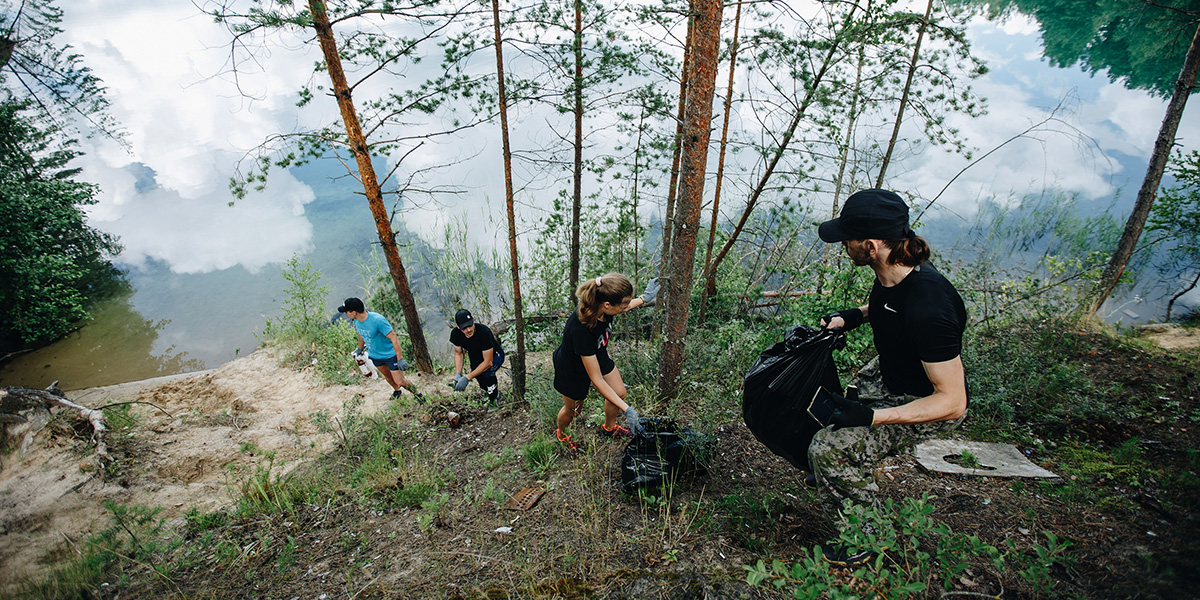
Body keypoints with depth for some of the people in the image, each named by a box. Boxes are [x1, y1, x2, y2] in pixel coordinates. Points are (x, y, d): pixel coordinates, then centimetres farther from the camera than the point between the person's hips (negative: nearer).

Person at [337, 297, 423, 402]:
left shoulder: (378, 320, -34)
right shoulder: (356, 320, -11)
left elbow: (394, 338, -30)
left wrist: (400, 359, -30)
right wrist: (360, 348, 30)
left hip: (390, 354, -7)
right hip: (375, 355, 7)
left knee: (400, 382, -5)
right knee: (387, 375, 25)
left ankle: (416, 393, 21)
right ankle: (397, 392, 51)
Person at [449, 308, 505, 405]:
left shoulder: (484, 332, -39)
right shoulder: (455, 333, -24)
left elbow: (488, 361, -35)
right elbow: (458, 353, -4)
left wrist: (467, 378, -39)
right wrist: (458, 374, -20)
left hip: (494, 355, -5)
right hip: (475, 356, 5)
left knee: (486, 373, -33)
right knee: (478, 376, -21)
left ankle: (494, 398, -4)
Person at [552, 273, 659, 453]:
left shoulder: (602, 308, -26)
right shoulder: (581, 330, -46)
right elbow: (597, 380, -36)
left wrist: (644, 299, 12)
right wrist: (626, 409, -34)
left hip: (598, 356, 6)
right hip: (572, 369, -6)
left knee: (620, 392, 15)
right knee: (572, 409, 17)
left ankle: (608, 428, 46)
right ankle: (561, 434, 52)